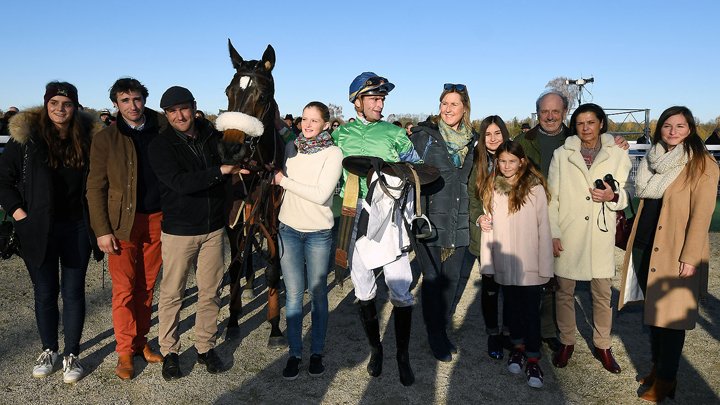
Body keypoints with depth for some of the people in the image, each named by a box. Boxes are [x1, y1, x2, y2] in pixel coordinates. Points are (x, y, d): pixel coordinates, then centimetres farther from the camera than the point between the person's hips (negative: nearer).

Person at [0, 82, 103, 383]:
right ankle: (48, 350, 29)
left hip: (77, 228, 1)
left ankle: (72, 355, 19)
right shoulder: (26, 137, -5)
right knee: (45, 293, 11)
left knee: (74, 292, 7)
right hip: (40, 230, 0)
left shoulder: (88, 136, 0)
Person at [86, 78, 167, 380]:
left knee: (146, 286, 10)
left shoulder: (162, 130, 5)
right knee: (124, 289, 1)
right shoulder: (105, 139, -1)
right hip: (122, 222, -2)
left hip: (156, 219, 2)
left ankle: (141, 342, 24)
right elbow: (95, 188, -1)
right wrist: (102, 230, -8)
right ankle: (125, 352, 14)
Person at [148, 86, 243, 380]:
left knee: (210, 292, 10)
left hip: (213, 229, 4)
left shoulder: (213, 136, 4)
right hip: (178, 231, -3)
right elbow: (180, 182, -22)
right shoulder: (160, 146, -8)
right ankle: (169, 351, 23)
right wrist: (220, 171, -25)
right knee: (172, 293, 6)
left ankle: (206, 347, 25)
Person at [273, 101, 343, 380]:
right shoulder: (292, 148, 4)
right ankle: (294, 353, 19)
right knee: (293, 294, 6)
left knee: (318, 293, 8)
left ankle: (317, 352, 23)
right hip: (289, 229, 3)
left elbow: (321, 195, -19)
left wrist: (284, 180, -13)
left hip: (318, 233, -3)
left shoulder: (333, 153, -9)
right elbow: (277, 179, 15)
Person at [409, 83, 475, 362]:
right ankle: (436, 338, 18)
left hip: (459, 223, 5)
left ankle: (442, 331, 28)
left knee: (451, 279, 11)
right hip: (430, 221, -4)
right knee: (433, 280, 2)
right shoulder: (424, 135, -3)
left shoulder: (470, 140, 12)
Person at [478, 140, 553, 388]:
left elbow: (544, 228, -7)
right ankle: (518, 347, 36)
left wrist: (545, 265, -9)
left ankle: (533, 359, 15)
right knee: (512, 306, 17)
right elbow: (489, 225, 7)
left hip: (530, 264, -3)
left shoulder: (535, 188, -8)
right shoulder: (491, 189, 4)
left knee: (531, 309, 4)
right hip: (504, 263, 4)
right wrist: (487, 262, 3)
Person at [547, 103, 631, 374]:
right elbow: (551, 197, 1)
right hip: (567, 236, 0)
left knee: (603, 294, 8)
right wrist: (553, 234, -5)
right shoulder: (562, 155, 3)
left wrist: (613, 196, -14)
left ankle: (603, 345, 26)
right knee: (564, 291, 9)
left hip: (601, 236, 0)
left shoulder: (618, 155, 3)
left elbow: (625, 196, 10)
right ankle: (566, 342, 26)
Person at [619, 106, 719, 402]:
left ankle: (666, 378, 13)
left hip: (675, 251, -6)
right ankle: (657, 365, 28)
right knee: (652, 309, 14)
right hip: (646, 244, 6)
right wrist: (635, 239, 11)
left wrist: (690, 256, -17)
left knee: (670, 314, 1)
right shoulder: (655, 159, 11)